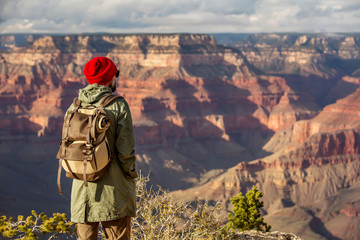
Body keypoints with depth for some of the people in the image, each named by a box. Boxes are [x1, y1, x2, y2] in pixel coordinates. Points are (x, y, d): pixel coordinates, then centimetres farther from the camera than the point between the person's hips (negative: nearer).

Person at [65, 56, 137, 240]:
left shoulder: (75, 106, 4)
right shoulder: (118, 105, -9)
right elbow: (125, 150, -12)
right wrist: (131, 174, 3)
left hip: (82, 186, 4)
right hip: (113, 187, -4)